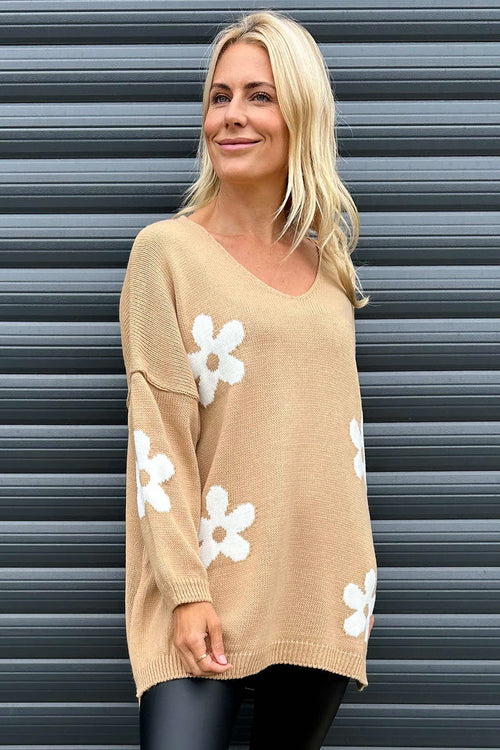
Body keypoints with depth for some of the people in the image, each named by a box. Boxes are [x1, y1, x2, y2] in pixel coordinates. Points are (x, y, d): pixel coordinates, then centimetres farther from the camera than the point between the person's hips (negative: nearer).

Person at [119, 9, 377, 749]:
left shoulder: (326, 264, 10)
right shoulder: (166, 250, -4)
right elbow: (157, 436, -8)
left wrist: (359, 574, 13)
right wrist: (186, 591, -14)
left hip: (323, 590, 5)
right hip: (211, 583, -4)